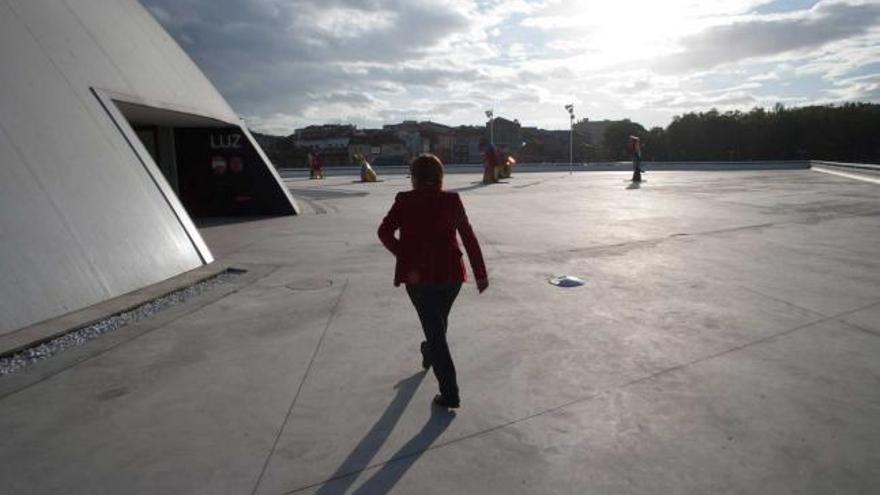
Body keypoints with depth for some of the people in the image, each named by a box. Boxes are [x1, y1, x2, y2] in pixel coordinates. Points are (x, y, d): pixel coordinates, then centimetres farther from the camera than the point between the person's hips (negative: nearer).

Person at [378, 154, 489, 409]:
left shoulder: (405, 201, -2)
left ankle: (450, 393, 0)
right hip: (451, 273, 3)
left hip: (418, 275, -2)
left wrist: (405, 259, -7)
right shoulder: (452, 200, 0)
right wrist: (480, 273, 1)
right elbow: (469, 238, -2)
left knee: (434, 328, 4)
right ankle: (430, 354, 54)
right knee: (439, 321, 27)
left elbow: (384, 232, -12)